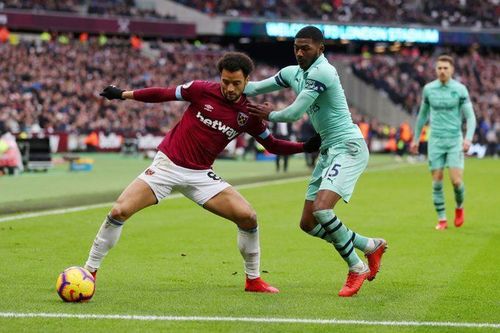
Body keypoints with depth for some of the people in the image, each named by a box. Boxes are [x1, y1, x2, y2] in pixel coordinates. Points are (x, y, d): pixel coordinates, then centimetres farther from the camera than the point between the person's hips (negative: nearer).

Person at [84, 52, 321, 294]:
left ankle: (253, 280, 8)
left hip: (201, 175, 2)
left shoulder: (248, 114, -1)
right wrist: (124, 94, 6)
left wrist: (305, 147, -3)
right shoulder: (202, 90, -8)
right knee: (119, 211, -17)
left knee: (247, 217, -13)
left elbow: (272, 145, 10)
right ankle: (90, 271, 1)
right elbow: (163, 94, 3)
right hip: (167, 165, -2)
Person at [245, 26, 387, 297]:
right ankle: (371, 246, 23)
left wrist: (270, 115, 1)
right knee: (308, 223, 7)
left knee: (321, 209, -26)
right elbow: (255, 87, 16)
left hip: (348, 148, -10)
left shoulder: (322, 72, -18)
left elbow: (295, 113, -18)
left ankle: (357, 269, -9)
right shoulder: (293, 73, 10)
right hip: (328, 150, 10)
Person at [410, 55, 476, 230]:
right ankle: (442, 219, 10)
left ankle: (459, 207, 20)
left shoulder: (460, 89, -4)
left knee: (456, 181, -10)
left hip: (455, 140, -2)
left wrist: (468, 138, -20)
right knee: (437, 181, -1)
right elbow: (423, 114, 18)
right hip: (435, 141, 2)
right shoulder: (428, 89, 4)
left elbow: (470, 117, -4)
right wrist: (416, 138, 20)